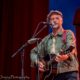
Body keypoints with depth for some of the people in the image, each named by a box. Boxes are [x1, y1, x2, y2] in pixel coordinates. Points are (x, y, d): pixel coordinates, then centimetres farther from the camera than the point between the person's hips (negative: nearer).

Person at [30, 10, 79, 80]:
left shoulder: (68, 33, 3)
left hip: (69, 72, -4)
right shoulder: (46, 39, 15)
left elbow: (71, 48, -16)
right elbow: (34, 52, 22)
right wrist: (38, 62, 2)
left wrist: (66, 56, -37)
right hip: (53, 74, 4)